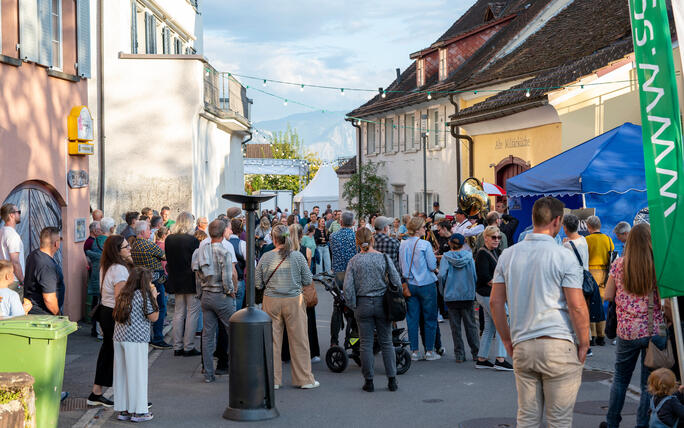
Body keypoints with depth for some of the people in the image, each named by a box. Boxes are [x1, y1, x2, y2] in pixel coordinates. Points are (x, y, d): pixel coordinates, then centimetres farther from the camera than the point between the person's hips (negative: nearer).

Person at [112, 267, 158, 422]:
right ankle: (138, 412, 5)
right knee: (137, 374, 0)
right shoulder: (143, 295, -10)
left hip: (119, 338, 7)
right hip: (136, 340, -7)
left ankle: (123, 410, 17)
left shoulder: (123, 295, 10)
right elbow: (153, 317, -6)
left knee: (121, 374, 11)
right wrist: (154, 297, 5)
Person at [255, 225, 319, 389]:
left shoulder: (265, 257, -4)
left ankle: (273, 379, 13)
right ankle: (305, 379, 12)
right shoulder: (298, 256, -6)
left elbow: (258, 284, 1)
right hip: (294, 301, -1)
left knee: (272, 340, 8)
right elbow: (308, 281, -1)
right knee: (299, 340, 6)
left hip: (271, 301, 1)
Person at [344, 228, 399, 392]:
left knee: (366, 344, 6)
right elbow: (397, 282, -5)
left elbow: (348, 287, -8)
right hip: (382, 303, 0)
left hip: (363, 304, 0)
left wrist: (353, 306, 3)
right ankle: (392, 380, 9)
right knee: (386, 342, 8)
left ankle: (369, 381, 9)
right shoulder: (384, 258, -5)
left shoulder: (354, 261, -5)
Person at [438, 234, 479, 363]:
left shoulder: (446, 257, -4)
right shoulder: (468, 256, -2)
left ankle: (459, 354, 6)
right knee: (471, 325, 9)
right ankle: (476, 353, 10)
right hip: (468, 295, 1)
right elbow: (474, 276, -2)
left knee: (455, 326, 6)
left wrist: (444, 290, 4)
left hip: (451, 296, -1)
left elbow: (442, 275, -13)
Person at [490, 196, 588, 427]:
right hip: (559, 346, -4)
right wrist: (584, 344, 0)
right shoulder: (564, 256, -8)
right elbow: (577, 306, -11)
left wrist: (507, 339, 18)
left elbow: (495, 302, 9)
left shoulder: (508, 255, 7)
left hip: (522, 347, 5)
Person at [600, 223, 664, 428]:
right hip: (653, 331, -2)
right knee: (649, 384, 6)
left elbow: (608, 296, 4)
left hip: (627, 332, 2)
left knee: (620, 379, 18)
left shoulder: (619, 265, -2)